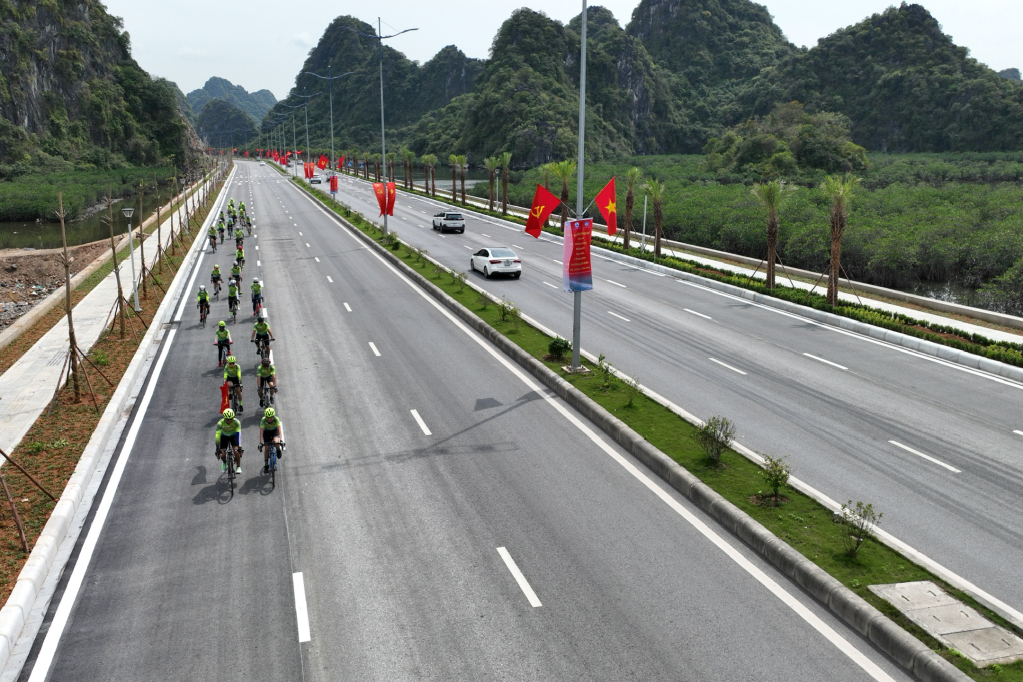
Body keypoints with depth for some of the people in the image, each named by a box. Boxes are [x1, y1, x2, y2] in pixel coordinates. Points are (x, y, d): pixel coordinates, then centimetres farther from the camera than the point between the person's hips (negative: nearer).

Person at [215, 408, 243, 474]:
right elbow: (217, 436, -33)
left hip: (234, 436, -1)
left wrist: (239, 446, -45)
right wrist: (217, 449, -36)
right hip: (224, 436, 1)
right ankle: (224, 462, 27)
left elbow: (239, 434, -37)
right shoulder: (220, 423, -32)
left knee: (236, 451, -22)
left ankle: (238, 467, -2)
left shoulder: (236, 422, -33)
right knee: (222, 455, -9)